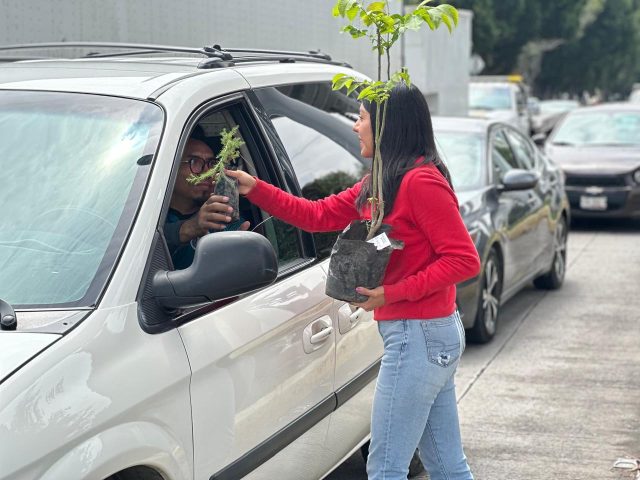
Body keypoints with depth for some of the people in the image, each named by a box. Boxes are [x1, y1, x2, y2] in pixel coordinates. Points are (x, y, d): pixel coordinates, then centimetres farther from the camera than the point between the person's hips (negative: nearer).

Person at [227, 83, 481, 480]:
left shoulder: (420, 181, -17)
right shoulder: (379, 184, 14)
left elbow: (465, 260, -20)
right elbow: (318, 215, 15)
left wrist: (394, 292, -21)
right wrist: (255, 189, 10)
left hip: (419, 336, -10)